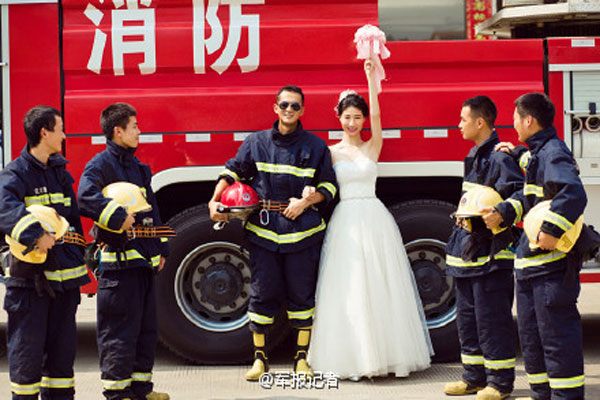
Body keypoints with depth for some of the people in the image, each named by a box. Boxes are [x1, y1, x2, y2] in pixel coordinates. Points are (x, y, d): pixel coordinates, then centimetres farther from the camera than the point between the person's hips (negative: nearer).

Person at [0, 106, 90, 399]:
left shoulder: (60, 172, 15)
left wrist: (77, 260, 11)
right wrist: (35, 235, -36)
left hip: (63, 275, 7)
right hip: (30, 276, -7)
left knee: (62, 345, 11)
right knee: (27, 347, -2)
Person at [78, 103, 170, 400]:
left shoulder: (136, 166, 19)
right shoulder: (101, 164, -9)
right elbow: (86, 197, -27)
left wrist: (160, 248, 21)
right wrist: (118, 217, -28)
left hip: (144, 258, 9)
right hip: (119, 258, -9)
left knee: (146, 327, 13)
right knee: (120, 329, -5)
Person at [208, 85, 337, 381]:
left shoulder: (315, 146, 6)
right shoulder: (256, 142, 7)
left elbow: (328, 185, 9)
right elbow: (233, 171, 13)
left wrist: (305, 202, -7)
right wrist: (215, 201, 1)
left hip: (302, 231, 0)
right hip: (263, 230, 0)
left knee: (301, 294, 4)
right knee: (262, 292, 2)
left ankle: (301, 358, 14)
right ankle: (260, 358, 13)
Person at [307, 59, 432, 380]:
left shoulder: (372, 147, 6)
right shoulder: (331, 152, 7)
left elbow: (376, 115, -7)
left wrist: (372, 77, -11)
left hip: (374, 219, 0)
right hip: (344, 220, 0)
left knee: (379, 284, 1)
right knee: (347, 289, -1)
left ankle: (384, 352, 8)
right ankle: (352, 356, 4)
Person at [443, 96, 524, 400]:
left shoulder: (500, 156, -13)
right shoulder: (475, 156, 16)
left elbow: (517, 193, -22)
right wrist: (464, 214, 11)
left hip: (490, 251, -10)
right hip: (468, 249, 10)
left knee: (491, 318, -5)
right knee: (467, 316, 14)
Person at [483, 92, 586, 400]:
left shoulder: (554, 153, -16)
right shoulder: (537, 154, 16)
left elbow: (573, 194, -30)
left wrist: (553, 231, -30)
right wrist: (503, 213, 12)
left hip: (552, 262, -11)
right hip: (531, 262, 11)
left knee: (556, 335, -7)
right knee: (530, 335, 16)